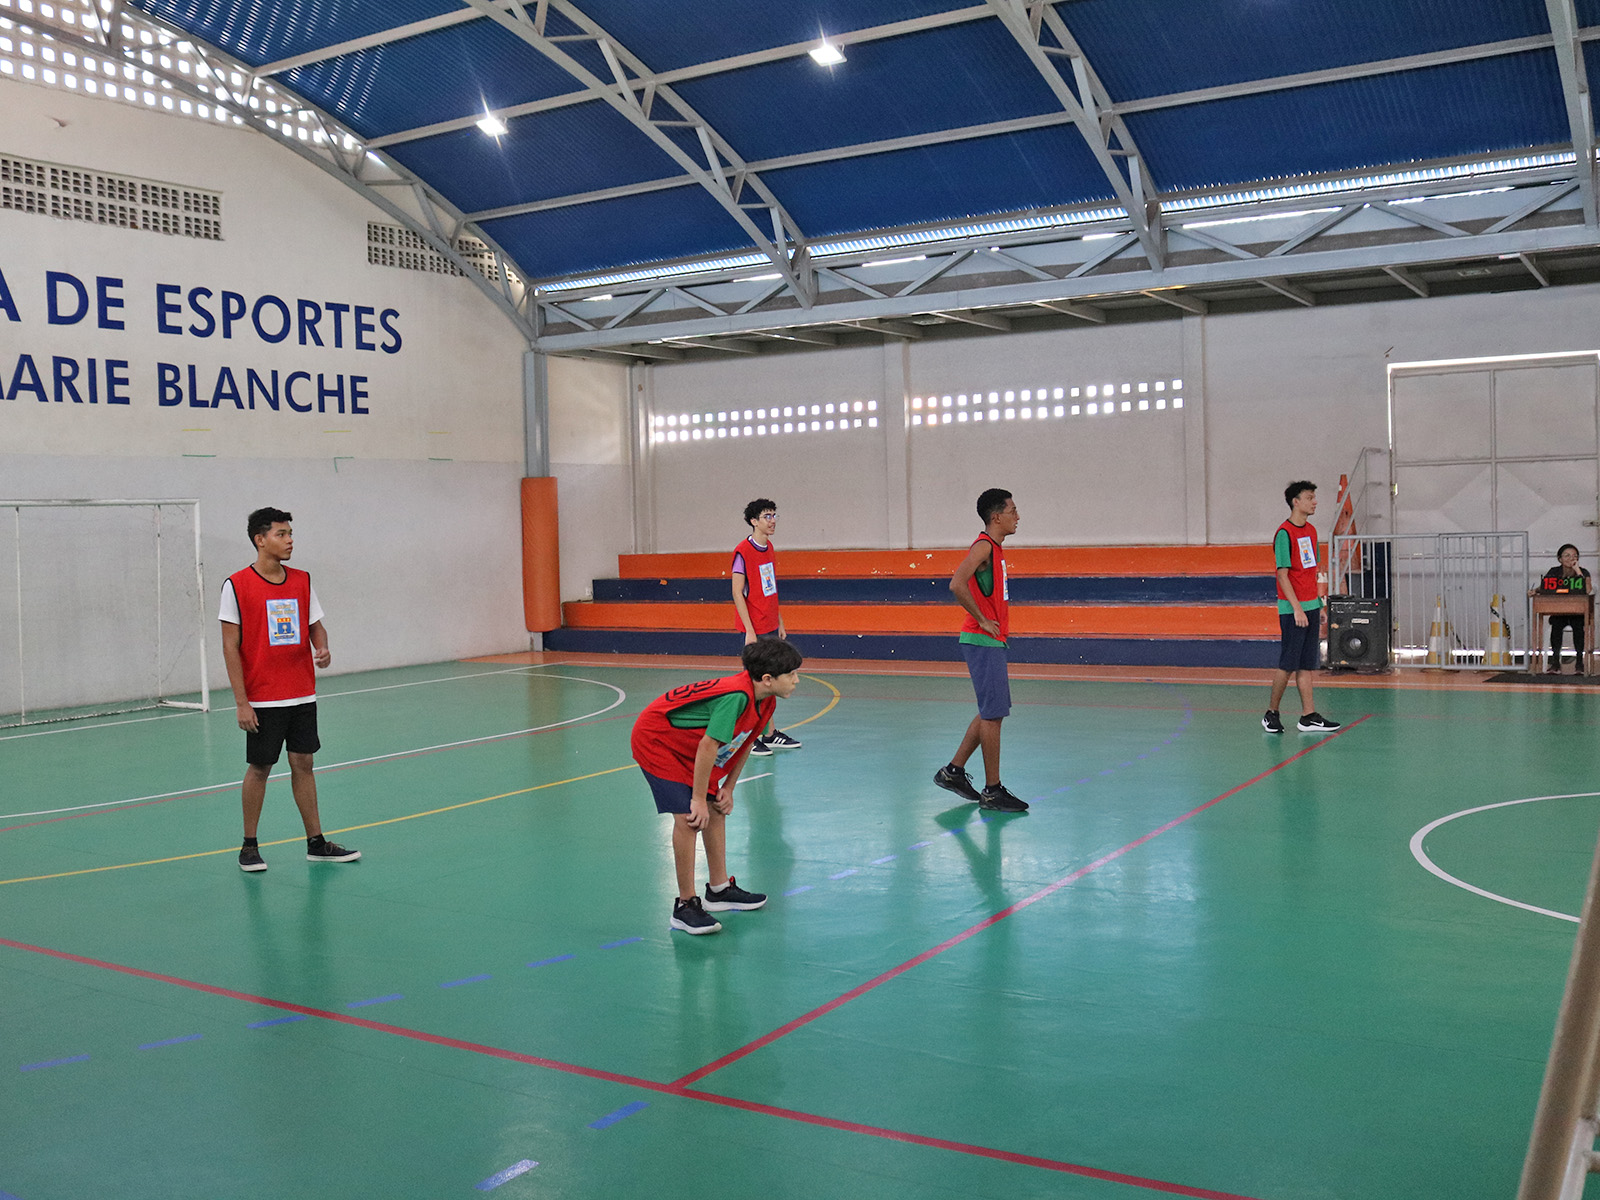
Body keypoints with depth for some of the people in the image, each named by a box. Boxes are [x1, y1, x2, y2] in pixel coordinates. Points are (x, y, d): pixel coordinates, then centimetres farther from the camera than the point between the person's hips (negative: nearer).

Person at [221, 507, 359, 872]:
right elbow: (230, 645, -9)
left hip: (302, 695, 5)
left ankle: (316, 842, 15)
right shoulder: (237, 585, -8)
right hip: (262, 700, -4)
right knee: (259, 768, 3)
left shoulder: (302, 581, 6)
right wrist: (241, 701, -13)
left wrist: (322, 650, -10)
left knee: (303, 763, 9)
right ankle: (249, 846, 17)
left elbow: (316, 626, 14)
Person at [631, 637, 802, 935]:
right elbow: (707, 747, -31)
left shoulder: (766, 701, -6)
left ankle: (719, 890, 24)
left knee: (716, 810, 10)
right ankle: (685, 907, -7)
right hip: (656, 739, -9)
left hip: (687, 745, 9)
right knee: (688, 816, -16)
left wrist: (728, 788, 6)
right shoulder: (736, 696, -35)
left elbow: (745, 743, 8)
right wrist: (698, 799, -22)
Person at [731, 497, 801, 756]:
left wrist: (779, 623, 17)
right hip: (755, 629, -8)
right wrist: (749, 631, -18)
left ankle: (770, 734, 21)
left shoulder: (769, 549, 12)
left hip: (771, 627, 8)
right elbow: (737, 593, -15)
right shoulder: (743, 552, -13)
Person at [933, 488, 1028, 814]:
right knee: (993, 714, -5)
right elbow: (957, 584, -29)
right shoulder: (983, 546, -15)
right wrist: (982, 620, -20)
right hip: (983, 641, -10)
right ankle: (992, 791, 2)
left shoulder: (994, 548, 15)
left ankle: (954, 771, 22)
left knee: (992, 712, 15)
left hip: (991, 641, 10)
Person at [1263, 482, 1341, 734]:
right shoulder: (1284, 533, -11)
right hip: (1292, 609, -8)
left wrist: (1318, 605, 16)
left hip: (1311, 607, 8)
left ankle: (1308, 716, 7)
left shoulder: (1311, 530, 13)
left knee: (1306, 664, 6)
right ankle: (1271, 713, 9)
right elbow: (1282, 574, -15)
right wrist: (1297, 608, -20)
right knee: (1287, 665, -3)